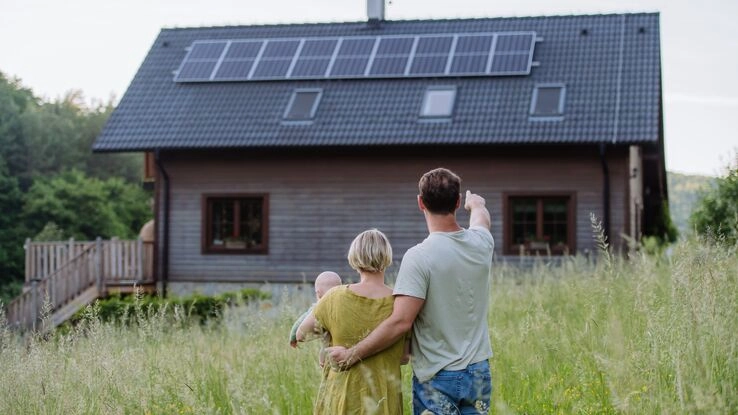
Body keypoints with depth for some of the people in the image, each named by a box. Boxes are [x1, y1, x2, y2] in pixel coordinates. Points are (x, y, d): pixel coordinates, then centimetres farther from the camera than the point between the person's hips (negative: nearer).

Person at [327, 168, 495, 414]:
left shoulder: (419, 257, -18)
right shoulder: (481, 243, 0)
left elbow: (401, 321, -23)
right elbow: (481, 217, 27)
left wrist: (351, 355, -15)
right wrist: (476, 204, 51)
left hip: (436, 378, -5)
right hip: (478, 373, 5)